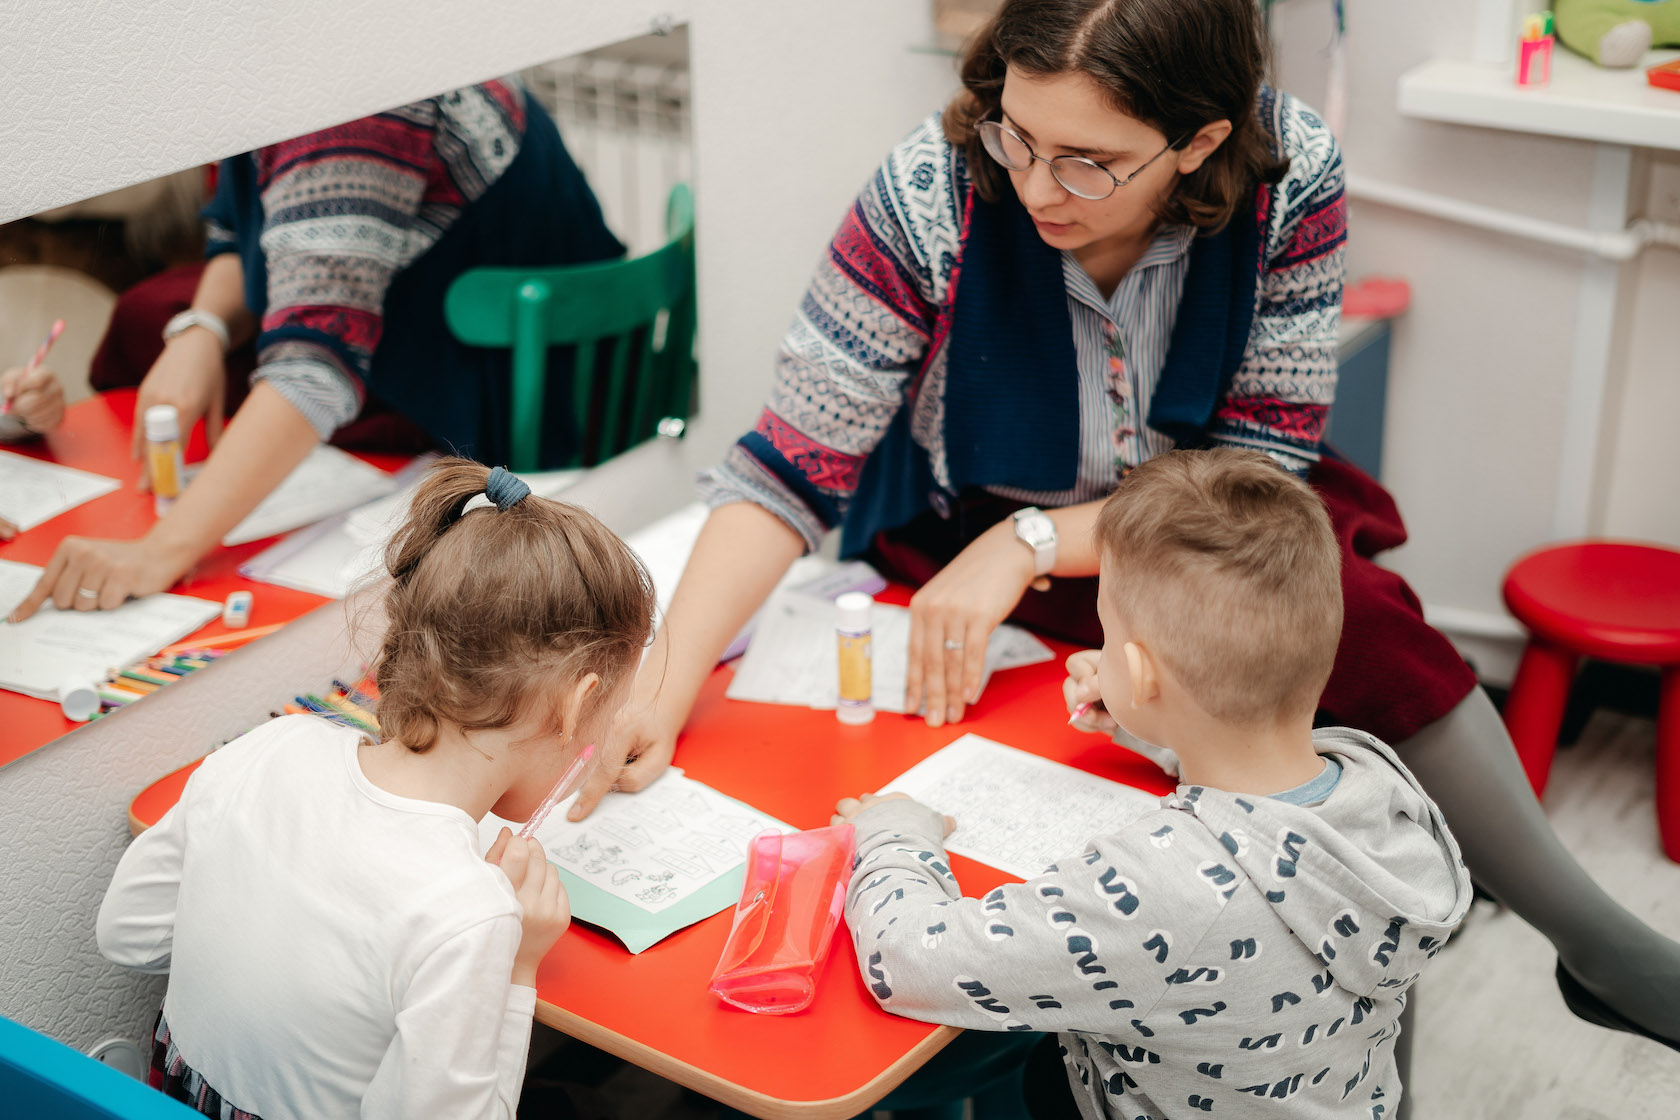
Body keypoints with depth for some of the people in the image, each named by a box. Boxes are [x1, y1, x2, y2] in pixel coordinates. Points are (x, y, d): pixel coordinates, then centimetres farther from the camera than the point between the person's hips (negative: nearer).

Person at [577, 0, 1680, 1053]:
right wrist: (662, 688, -33)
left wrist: (1034, 542, -30)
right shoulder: (934, 196, -27)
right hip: (962, 528, -2)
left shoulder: (1290, 173, -23)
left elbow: (1259, 474, -18)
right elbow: (791, 468, -23)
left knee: (1365, 620, -24)